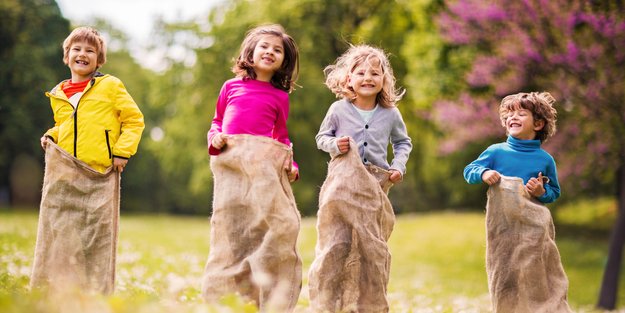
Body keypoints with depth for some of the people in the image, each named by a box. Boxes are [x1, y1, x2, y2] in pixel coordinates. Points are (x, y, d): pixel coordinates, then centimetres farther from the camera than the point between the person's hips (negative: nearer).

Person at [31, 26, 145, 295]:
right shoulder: (58, 94, 15)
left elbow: (134, 120, 3)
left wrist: (122, 151, -7)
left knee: (97, 237, -1)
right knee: (59, 233, 2)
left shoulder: (110, 86, 3)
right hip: (63, 175, 4)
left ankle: (97, 294, 4)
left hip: (99, 175, -4)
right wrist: (50, 136, 9)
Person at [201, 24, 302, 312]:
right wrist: (215, 138, 0)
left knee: (280, 224, -11)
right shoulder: (231, 87, 16)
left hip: (266, 161, 0)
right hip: (231, 160, 0)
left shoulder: (280, 96, 16)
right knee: (230, 227, -1)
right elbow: (217, 121, 22)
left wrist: (291, 165, 4)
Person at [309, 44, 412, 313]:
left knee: (373, 246, 5)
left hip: (376, 185, 2)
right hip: (343, 182, -2)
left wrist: (399, 165, 2)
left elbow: (403, 142, 19)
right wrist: (334, 144, -12)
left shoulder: (391, 114, 5)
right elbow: (321, 137, 10)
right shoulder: (338, 110, 0)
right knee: (336, 243, -9)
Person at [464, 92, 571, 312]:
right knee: (505, 276, 7)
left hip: (534, 227, 0)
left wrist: (542, 192, -11)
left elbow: (555, 192, 10)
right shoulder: (496, 152, 0)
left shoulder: (545, 159, 2)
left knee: (538, 276, 2)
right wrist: (483, 174, -16)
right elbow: (469, 170, 4)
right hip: (502, 226, 0)